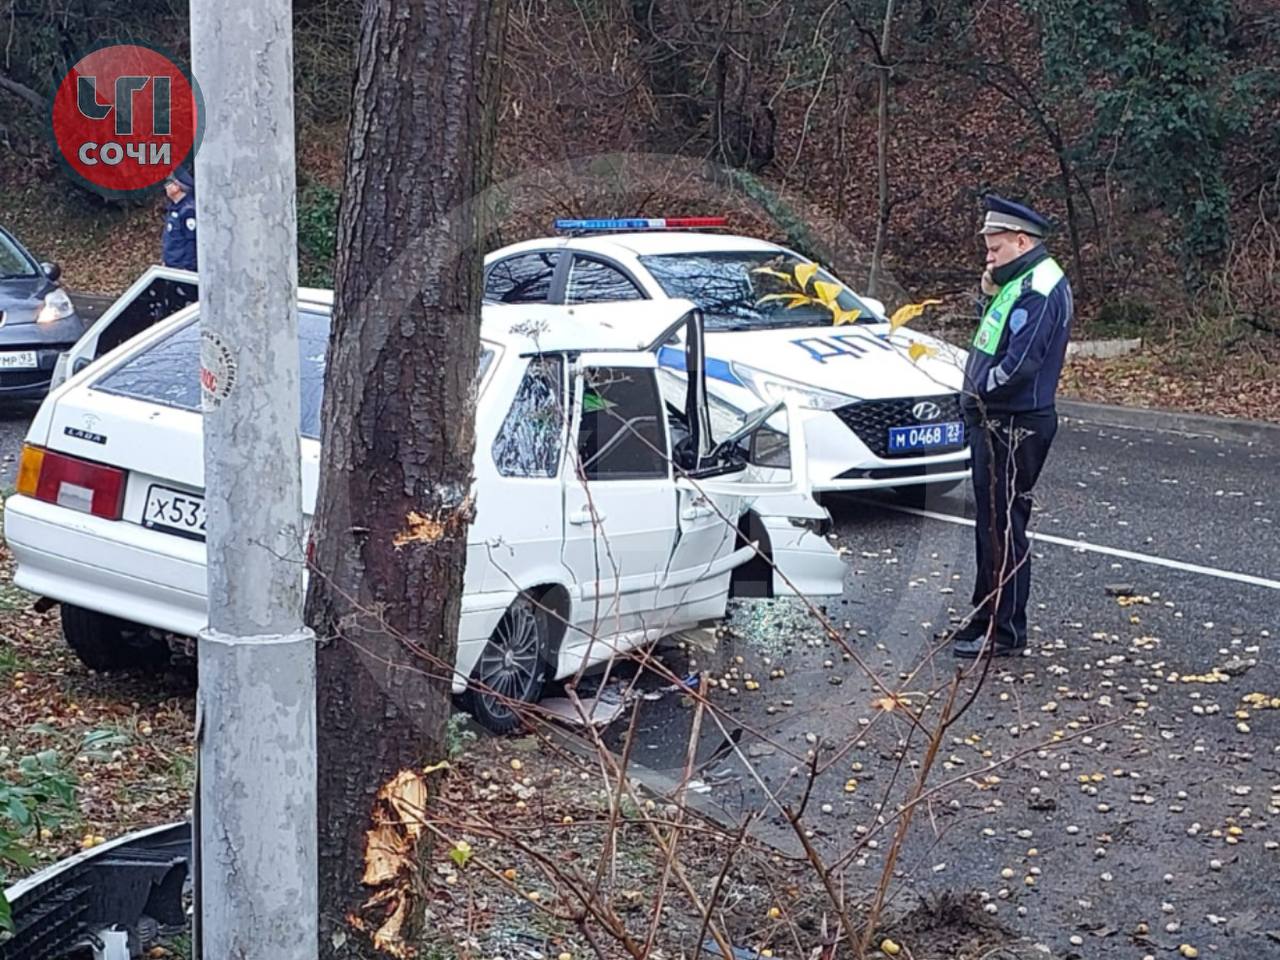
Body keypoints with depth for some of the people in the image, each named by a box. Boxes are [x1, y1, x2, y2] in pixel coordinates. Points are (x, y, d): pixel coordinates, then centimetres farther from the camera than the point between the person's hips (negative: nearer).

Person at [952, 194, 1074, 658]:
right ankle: (987, 619, 27)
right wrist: (990, 287, 1)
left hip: (1014, 426, -10)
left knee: (1003, 526, -4)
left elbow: (1019, 364, -26)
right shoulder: (1022, 281, 14)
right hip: (998, 421, 10)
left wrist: (980, 389, -10)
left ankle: (1004, 633, 2)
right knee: (993, 522, 17)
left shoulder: (1039, 289, -18)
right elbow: (993, 327, 18)